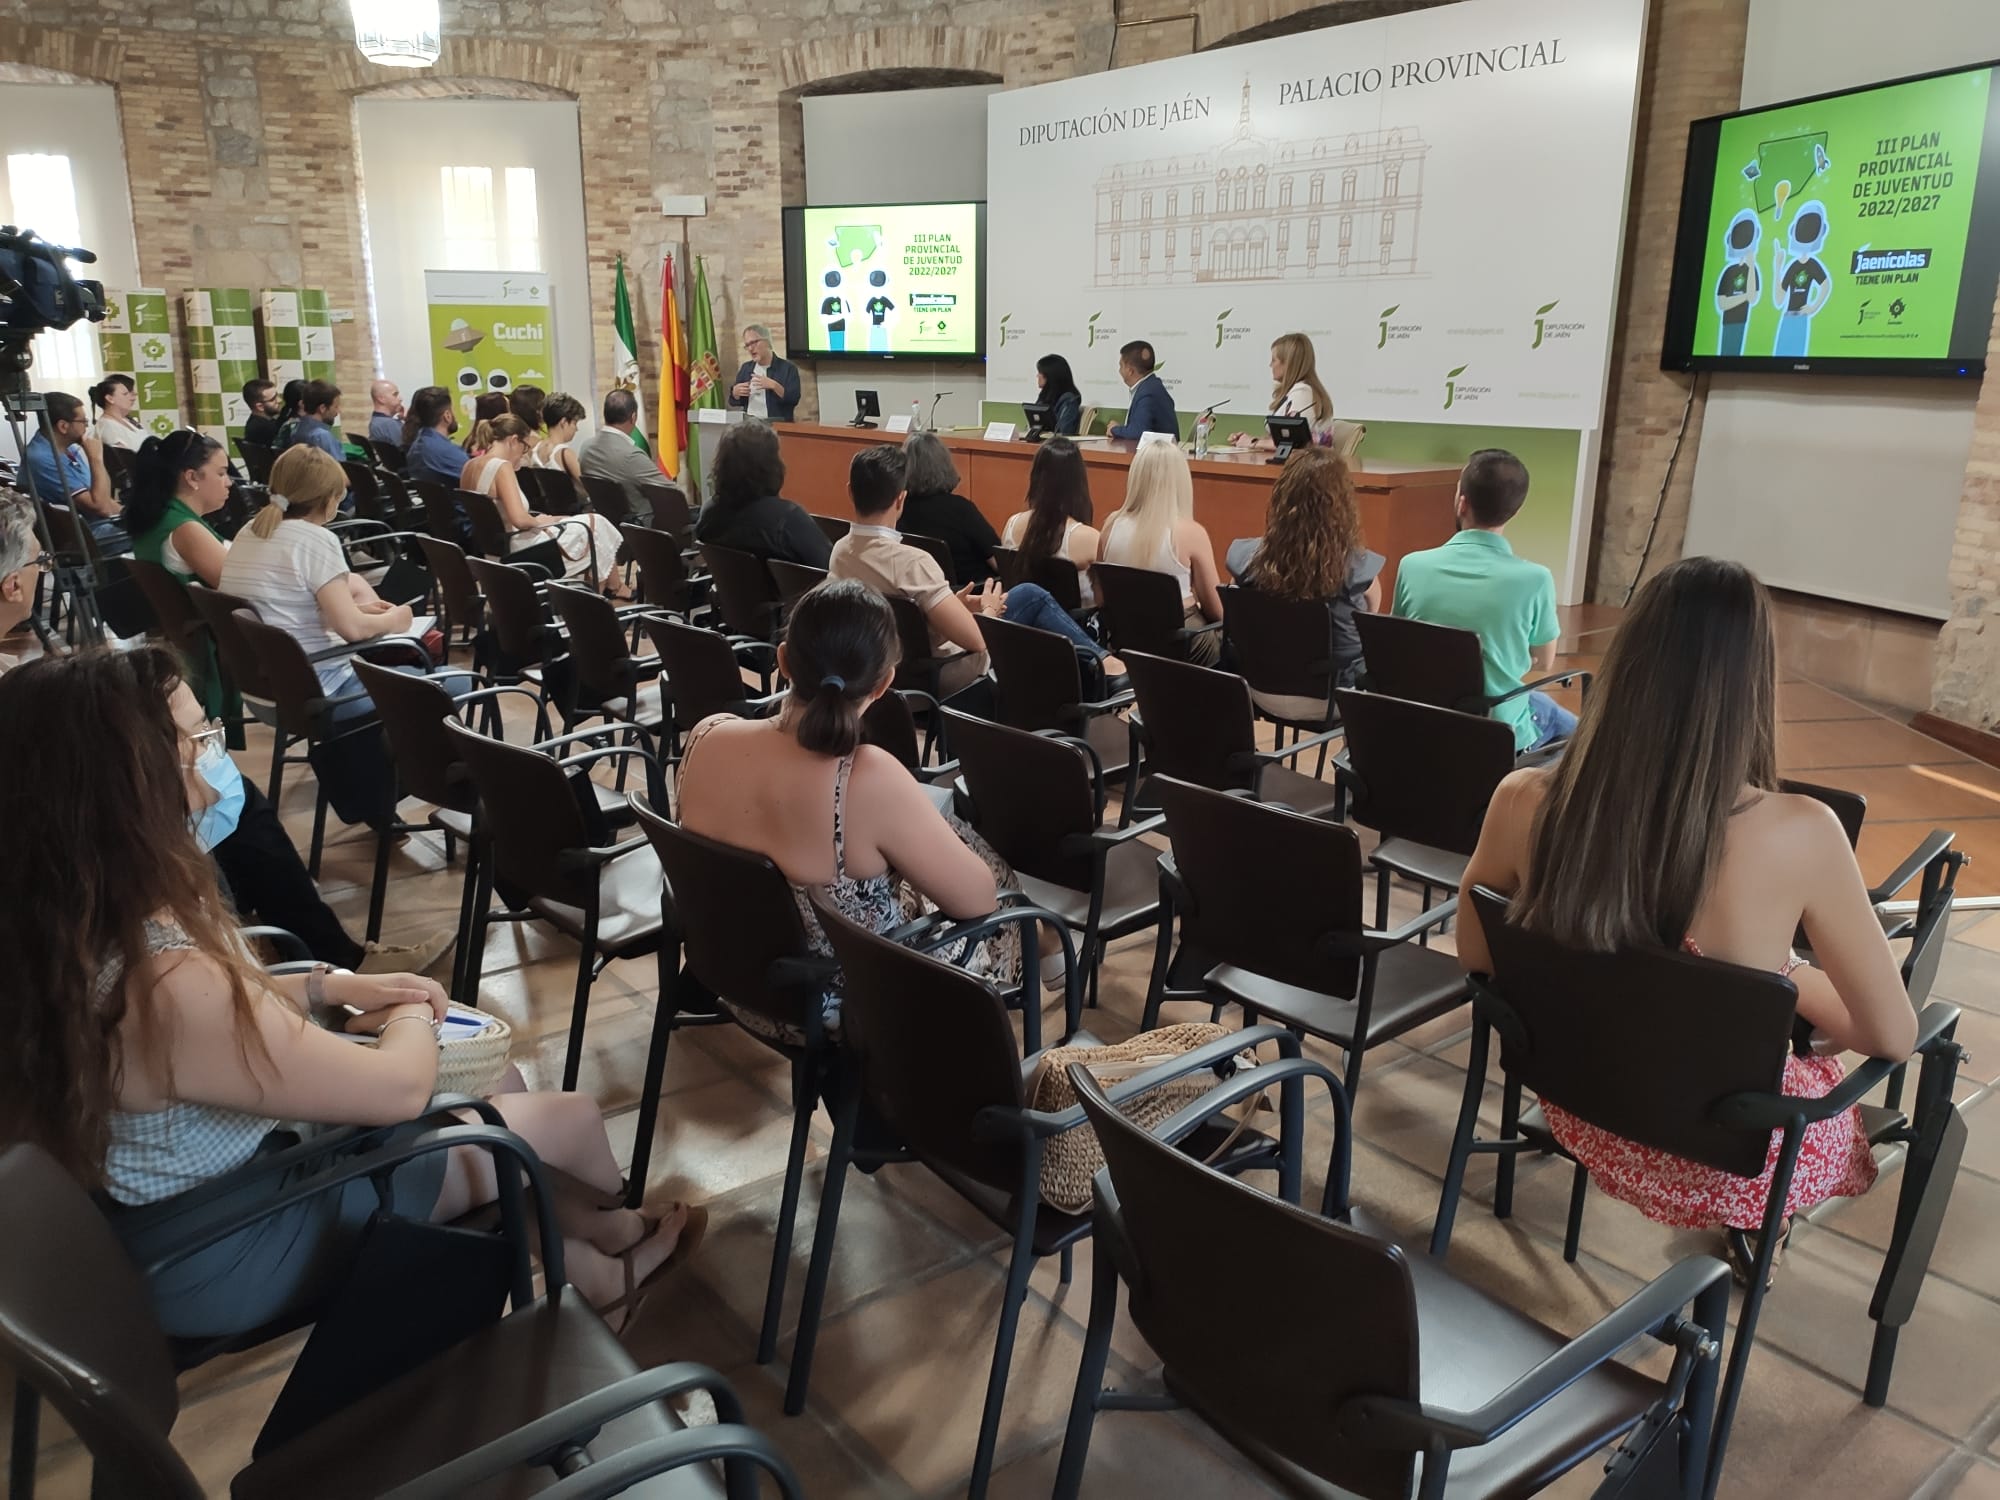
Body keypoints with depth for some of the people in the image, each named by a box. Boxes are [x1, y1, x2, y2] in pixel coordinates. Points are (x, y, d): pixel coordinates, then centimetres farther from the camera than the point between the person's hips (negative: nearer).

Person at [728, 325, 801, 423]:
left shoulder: (788, 367, 0)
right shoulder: (746, 368, 15)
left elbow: (794, 400, -11)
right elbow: (733, 401, 18)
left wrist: (774, 386, -22)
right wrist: (735, 392, -3)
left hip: (777, 425, -4)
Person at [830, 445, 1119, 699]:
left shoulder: (840, 551, -5)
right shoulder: (910, 561, -31)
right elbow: (974, 639, -28)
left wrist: (950, 604, 7)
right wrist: (989, 611, -7)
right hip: (941, 674, -8)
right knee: (1030, 595, 6)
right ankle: (1099, 661, 22)